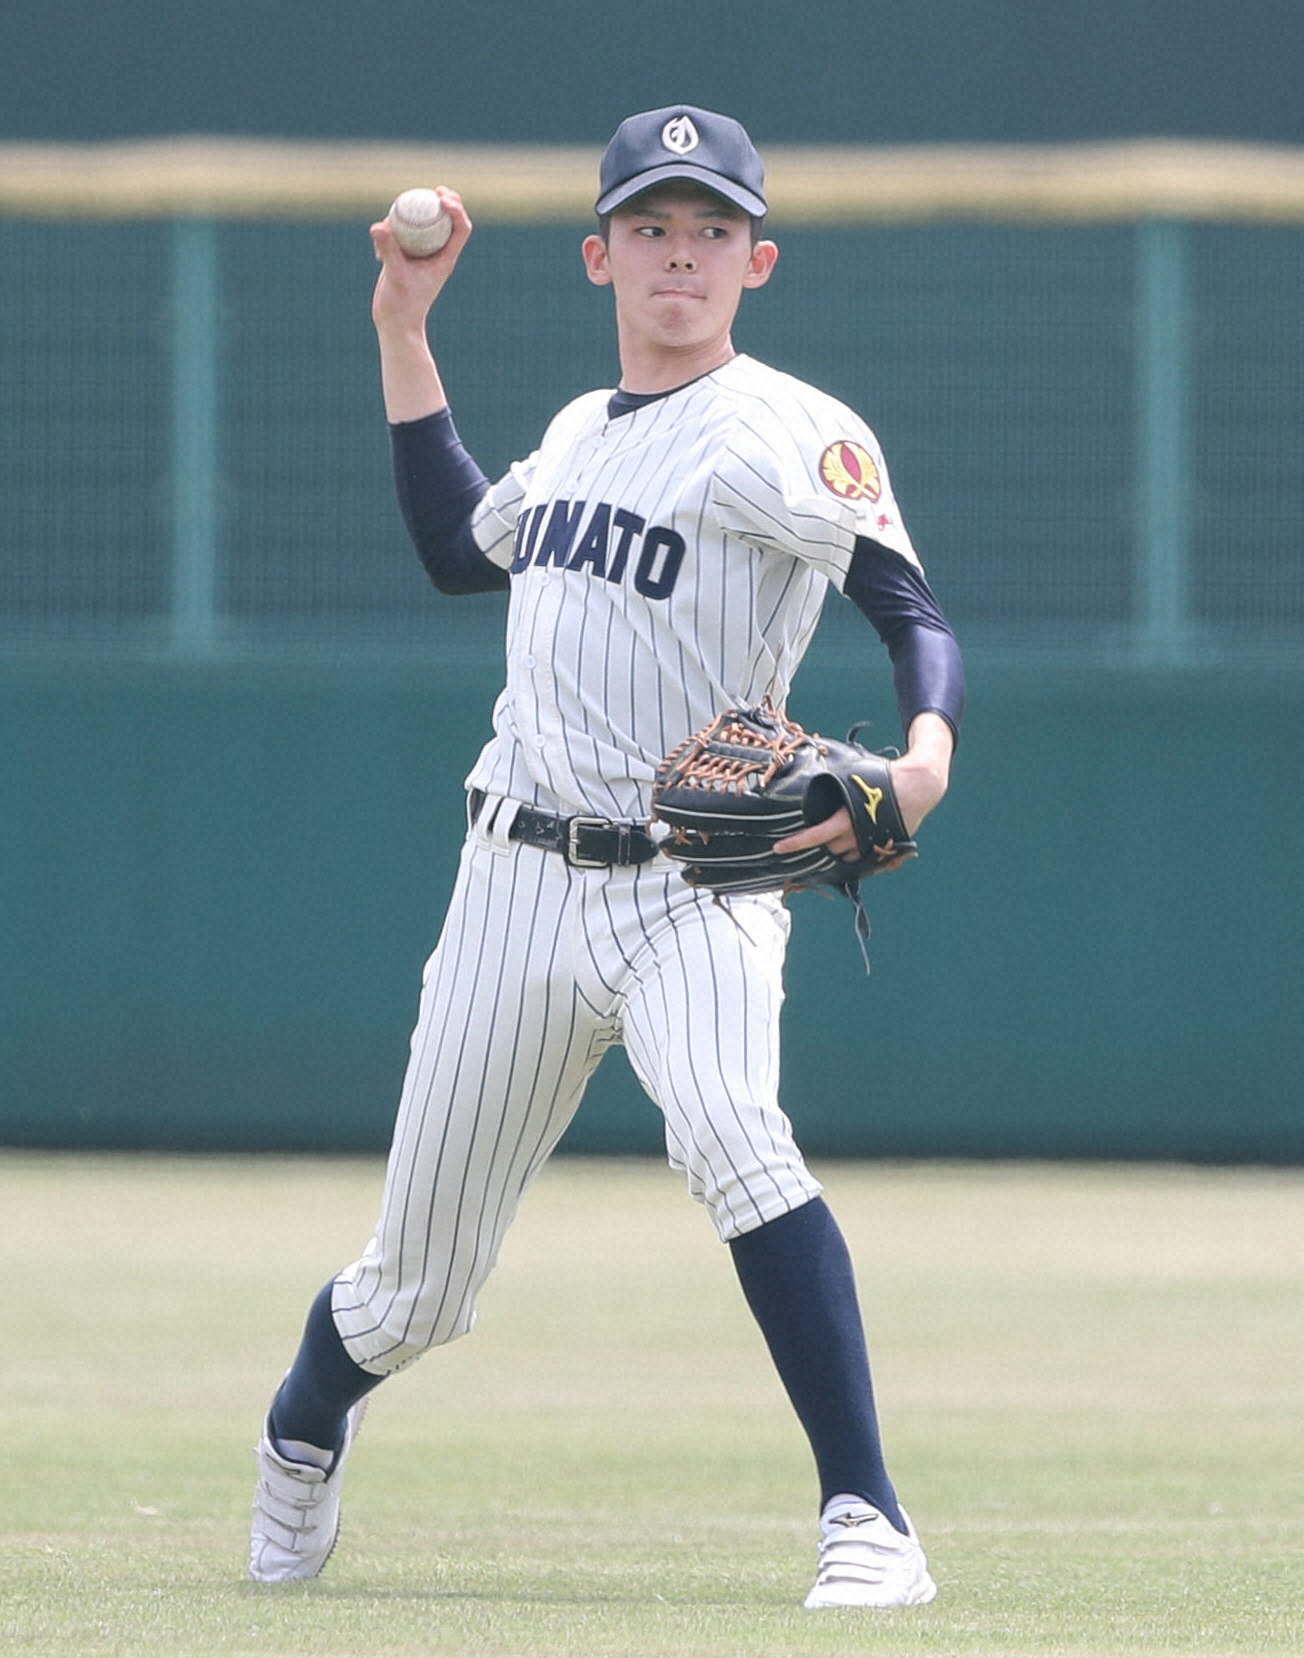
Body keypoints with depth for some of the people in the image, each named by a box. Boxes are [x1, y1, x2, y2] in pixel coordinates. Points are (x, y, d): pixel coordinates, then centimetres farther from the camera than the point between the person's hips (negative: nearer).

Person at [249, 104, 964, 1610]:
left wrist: (924, 754, -39)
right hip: (518, 880, 5)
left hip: (690, 885, -5)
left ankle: (866, 1521, -33)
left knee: (731, 1134, -35)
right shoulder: (582, 430, 14)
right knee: (415, 1291, 11)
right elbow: (459, 550, 31)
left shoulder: (786, 434, -7)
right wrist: (405, 335, 26)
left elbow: (914, 612, -18)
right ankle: (304, 1433, 44)